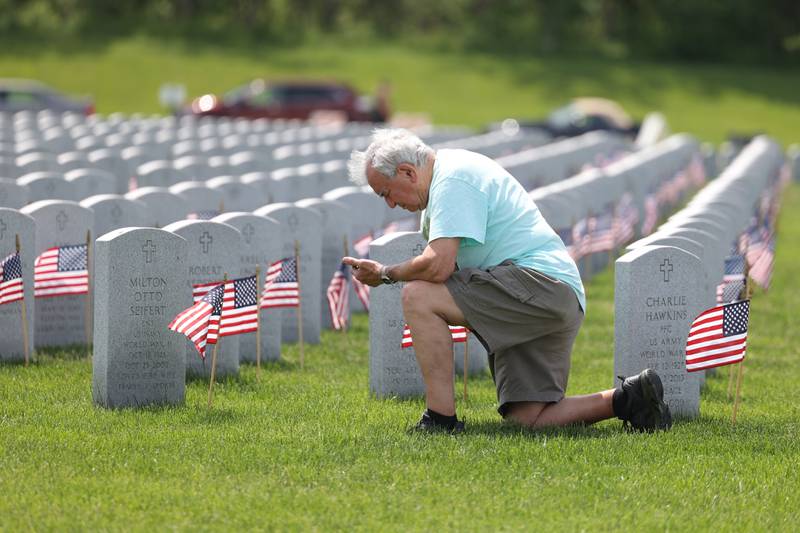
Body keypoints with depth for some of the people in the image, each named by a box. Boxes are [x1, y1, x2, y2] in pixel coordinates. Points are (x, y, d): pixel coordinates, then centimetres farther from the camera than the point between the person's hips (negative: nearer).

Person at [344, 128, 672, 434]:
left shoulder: (453, 179, -11)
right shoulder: (450, 175, 22)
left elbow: (438, 265, -22)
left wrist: (386, 274, -6)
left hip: (541, 282, -11)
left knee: (418, 296, -17)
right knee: (528, 420, 4)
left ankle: (441, 419, -18)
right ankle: (628, 399, 6)